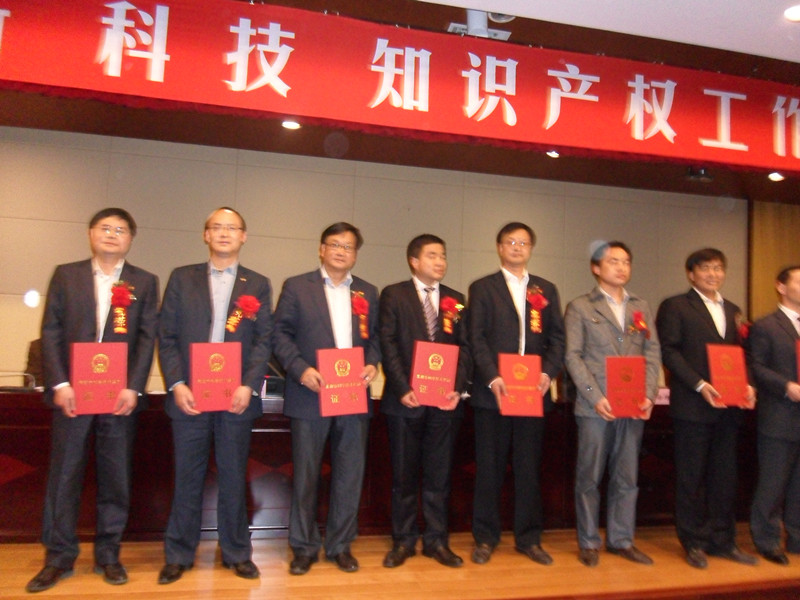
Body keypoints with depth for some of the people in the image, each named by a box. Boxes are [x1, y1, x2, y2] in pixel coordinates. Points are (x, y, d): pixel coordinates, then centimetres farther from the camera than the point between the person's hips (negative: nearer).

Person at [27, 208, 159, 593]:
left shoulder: (144, 282, 7)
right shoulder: (65, 275, 8)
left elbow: (147, 338, 1)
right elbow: (51, 332, 2)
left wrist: (134, 388, -9)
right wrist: (59, 384, -8)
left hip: (120, 394, 0)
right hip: (71, 391, 0)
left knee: (115, 477, 6)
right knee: (64, 475, 5)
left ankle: (108, 554, 19)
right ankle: (59, 557, 18)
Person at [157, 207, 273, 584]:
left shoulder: (258, 285, 8)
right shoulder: (182, 279, 8)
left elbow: (264, 340, 1)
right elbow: (167, 336, 3)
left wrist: (248, 385, -11)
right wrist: (176, 384, -8)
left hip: (236, 396, 0)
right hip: (189, 394, 0)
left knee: (233, 476, 8)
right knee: (187, 476, 8)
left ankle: (236, 552, 21)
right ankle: (179, 555, 22)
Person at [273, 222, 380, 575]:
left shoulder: (368, 293, 13)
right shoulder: (296, 287, 3)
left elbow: (375, 337, 13)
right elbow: (281, 334, -2)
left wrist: (372, 364, -6)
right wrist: (301, 369, -15)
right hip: (310, 395, -3)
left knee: (349, 474, 8)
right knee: (305, 475, 6)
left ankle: (341, 545, 23)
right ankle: (304, 547, 20)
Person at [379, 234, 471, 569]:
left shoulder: (455, 300, 11)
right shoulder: (394, 295, 2)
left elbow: (464, 348, 7)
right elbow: (388, 345, -5)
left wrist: (457, 388, -7)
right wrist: (403, 388, -14)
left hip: (445, 400, 3)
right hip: (406, 399, -2)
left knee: (439, 474, 9)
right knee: (404, 474, 7)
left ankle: (436, 540, 22)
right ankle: (403, 541, 20)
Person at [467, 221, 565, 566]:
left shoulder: (546, 290, 15)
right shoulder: (482, 288, 6)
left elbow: (557, 338, 9)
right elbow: (476, 339, -3)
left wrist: (548, 372, -8)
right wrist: (492, 377, -15)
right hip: (493, 392, -2)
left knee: (529, 467, 8)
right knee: (489, 467, 5)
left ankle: (529, 538, 20)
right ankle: (485, 538, 16)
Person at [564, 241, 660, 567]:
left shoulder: (641, 307, 15)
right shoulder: (580, 307, 2)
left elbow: (653, 353, 10)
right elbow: (573, 356, -6)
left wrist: (648, 394, -4)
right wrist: (596, 396, -14)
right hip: (595, 406, -4)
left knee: (626, 477, 11)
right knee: (589, 477, 4)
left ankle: (621, 539, 24)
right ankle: (588, 542, 17)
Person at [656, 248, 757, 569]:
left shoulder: (732, 310, 17)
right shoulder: (675, 306, -1)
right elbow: (669, 351, -9)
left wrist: (747, 385, -1)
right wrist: (700, 385, -17)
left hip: (727, 407, 6)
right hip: (693, 406, -6)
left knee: (724, 476, 12)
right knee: (691, 477, 3)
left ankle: (722, 540, 24)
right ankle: (694, 542, 15)